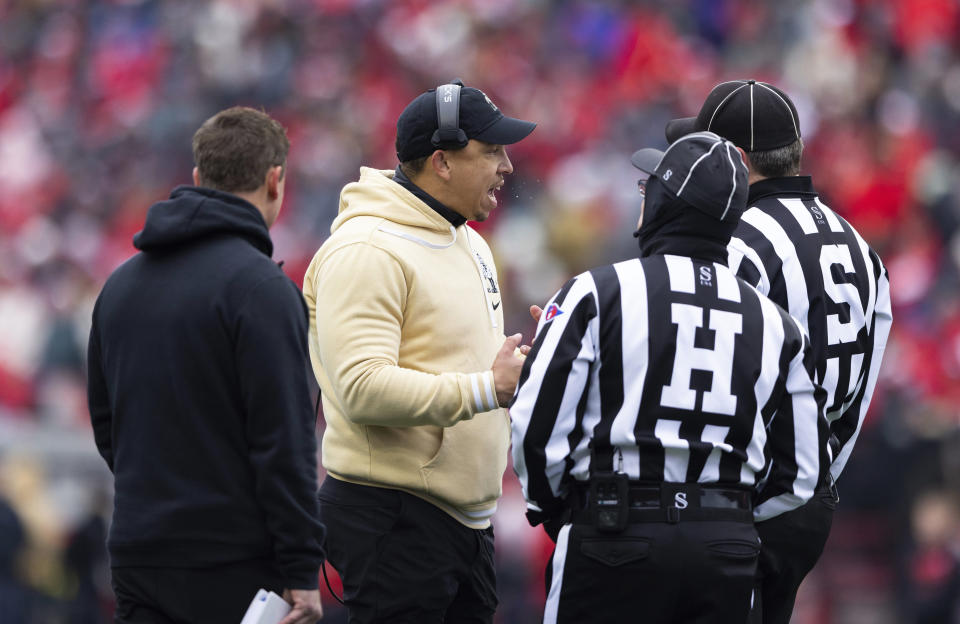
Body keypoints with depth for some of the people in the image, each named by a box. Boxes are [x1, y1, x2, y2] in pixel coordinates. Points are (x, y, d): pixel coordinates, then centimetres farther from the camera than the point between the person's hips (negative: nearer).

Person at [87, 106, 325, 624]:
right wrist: (303, 570, -14)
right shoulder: (258, 286, -12)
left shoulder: (121, 284, 13)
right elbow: (284, 440, -16)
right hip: (233, 563, -7)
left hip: (137, 560, 7)